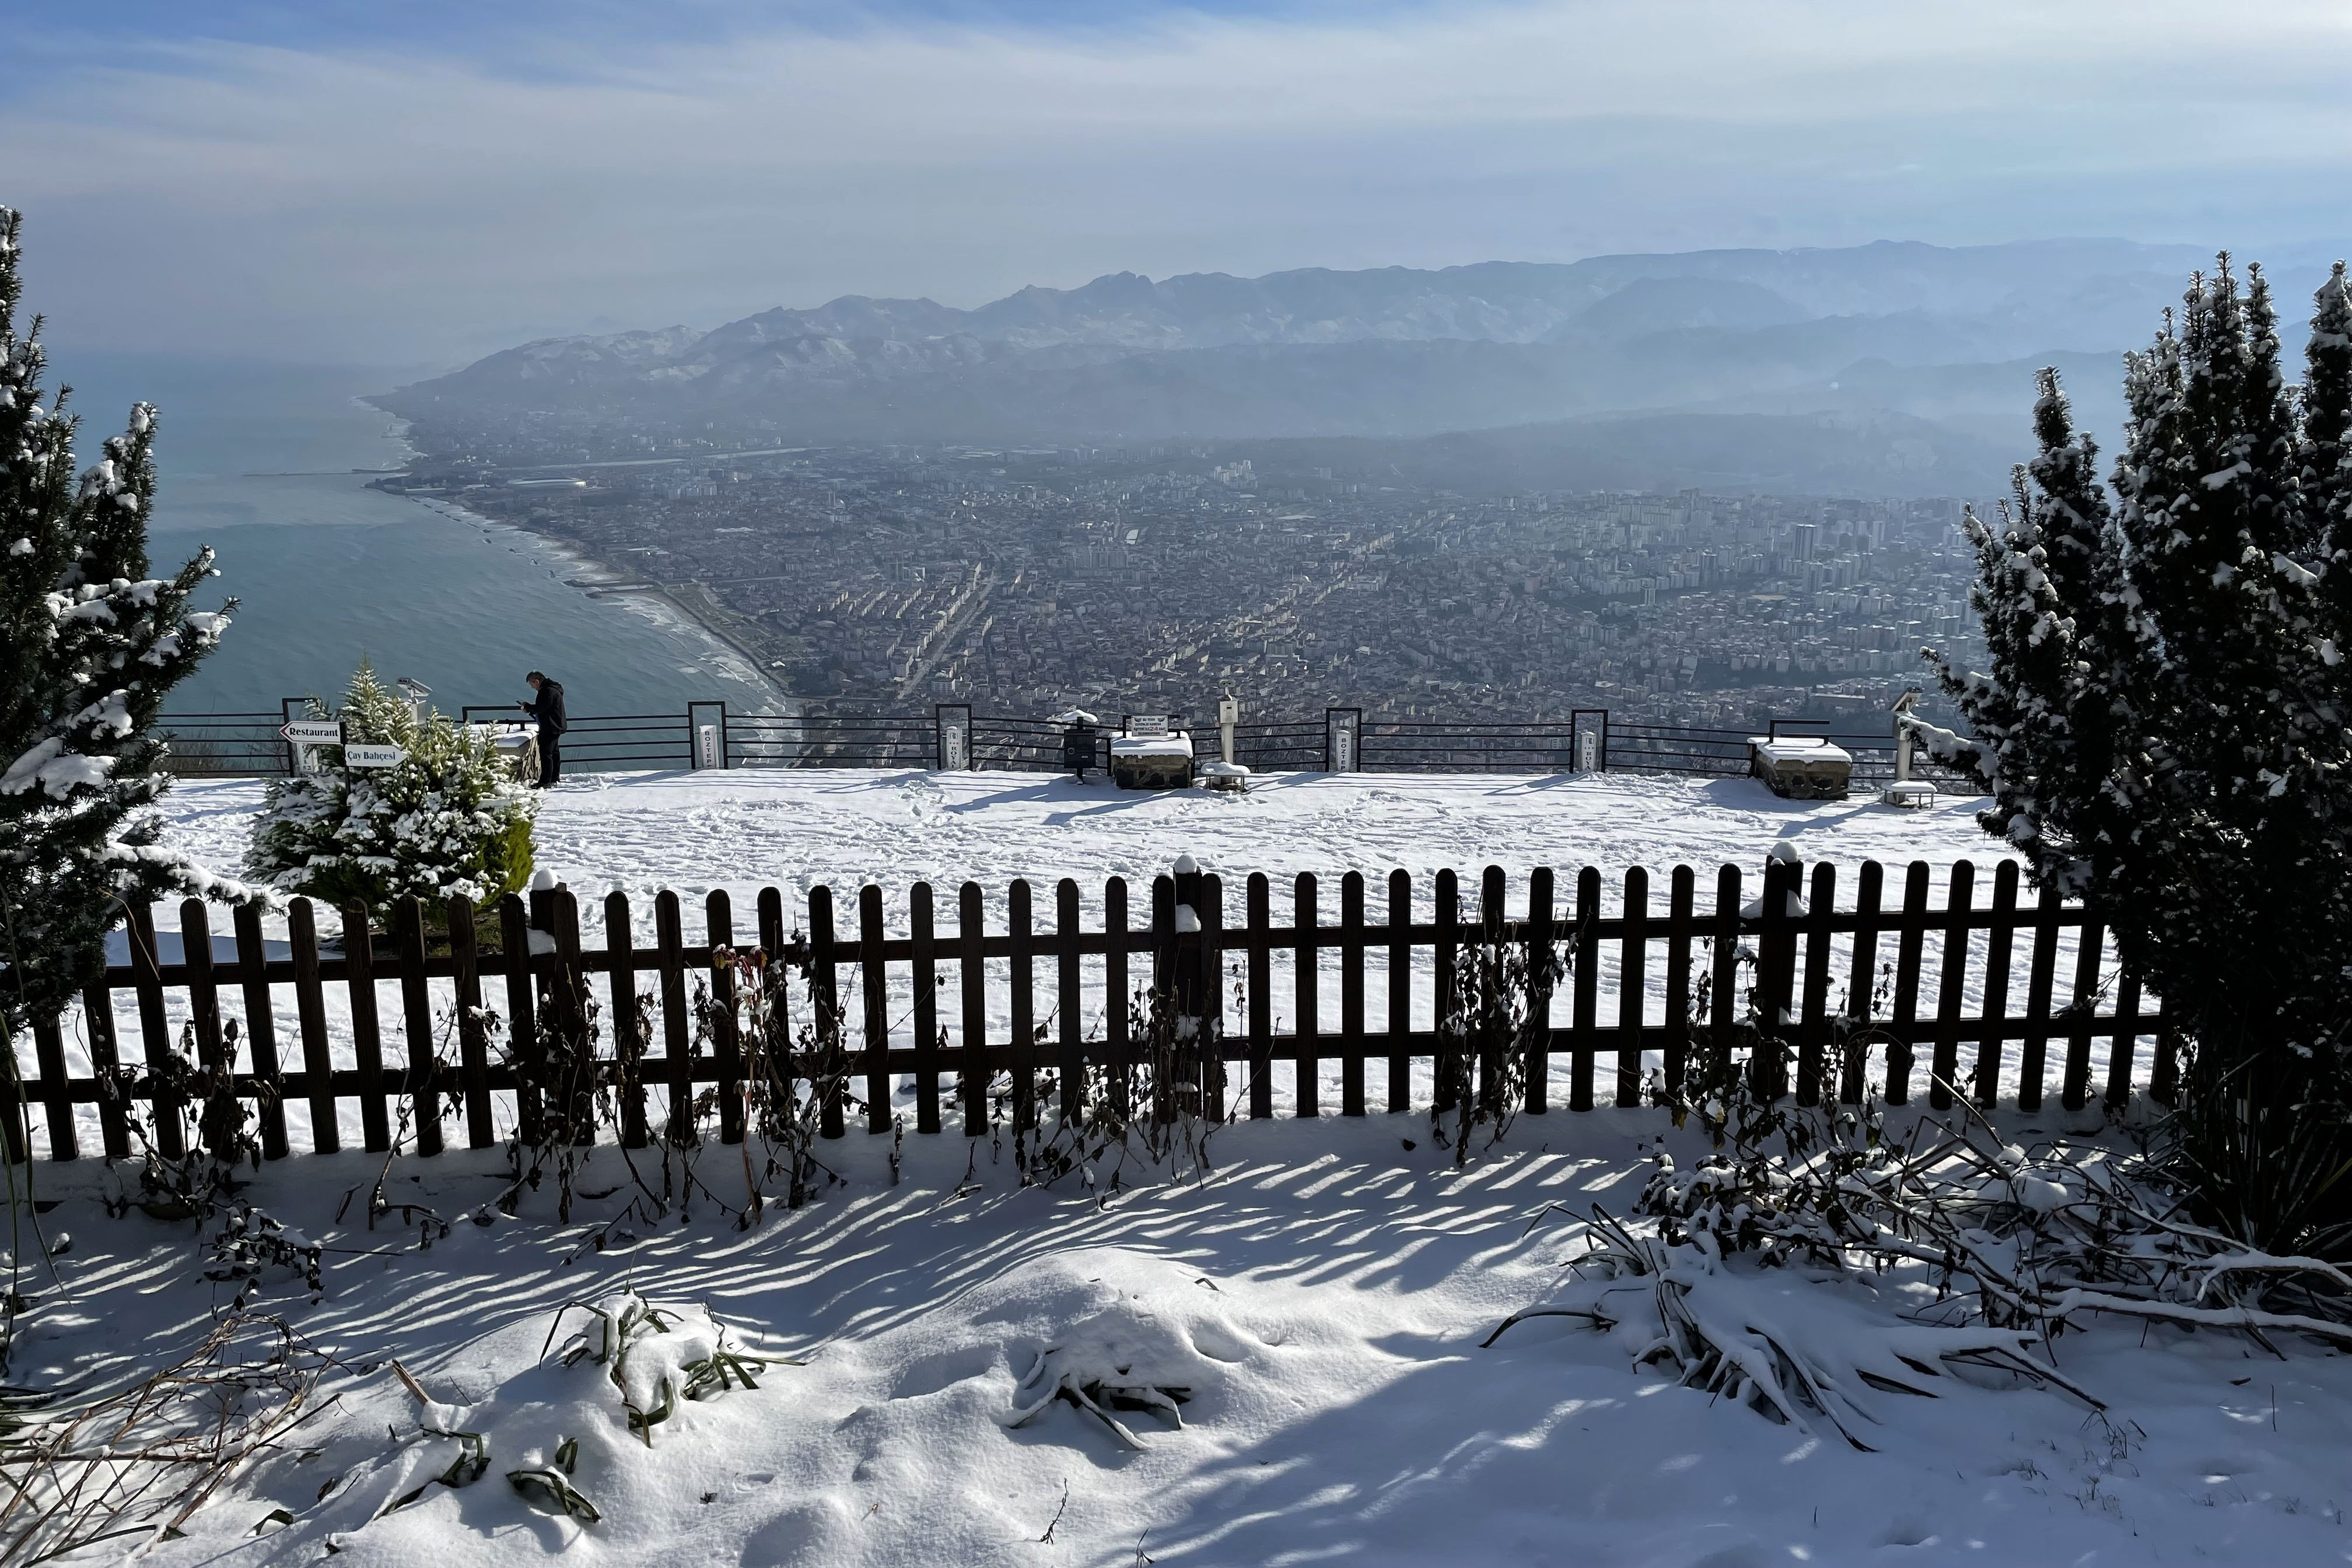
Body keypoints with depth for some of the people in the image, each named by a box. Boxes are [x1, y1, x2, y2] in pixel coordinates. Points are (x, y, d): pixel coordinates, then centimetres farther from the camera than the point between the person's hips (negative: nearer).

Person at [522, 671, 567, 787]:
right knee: (553, 754, 16)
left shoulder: (549, 691, -18)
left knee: (546, 754, -9)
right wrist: (529, 709, 10)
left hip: (550, 729, -11)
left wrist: (527, 707, -5)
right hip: (555, 728, 11)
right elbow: (543, 709, 20)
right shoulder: (551, 689, 16)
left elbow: (541, 708, -21)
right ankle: (553, 780, 24)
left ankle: (545, 783, -9)